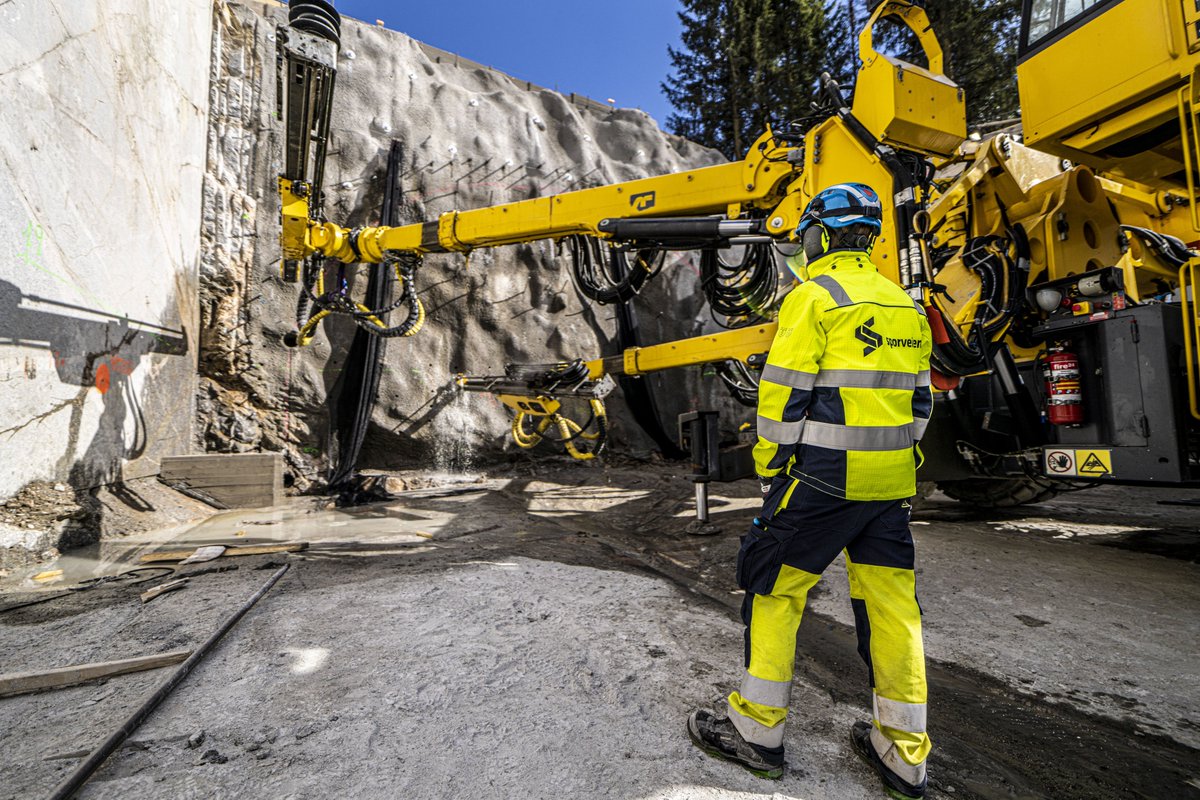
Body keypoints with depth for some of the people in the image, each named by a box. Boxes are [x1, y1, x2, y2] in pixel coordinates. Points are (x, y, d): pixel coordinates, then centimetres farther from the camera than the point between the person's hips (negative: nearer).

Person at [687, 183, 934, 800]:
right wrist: (900, 474, 22)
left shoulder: (813, 296, -9)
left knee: (773, 586, 5)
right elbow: (918, 401, 17)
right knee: (890, 601, 14)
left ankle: (756, 730, 18)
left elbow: (784, 393, -13)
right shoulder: (906, 305, 15)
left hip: (823, 474, -7)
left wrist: (768, 466, -4)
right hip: (892, 481, 8)